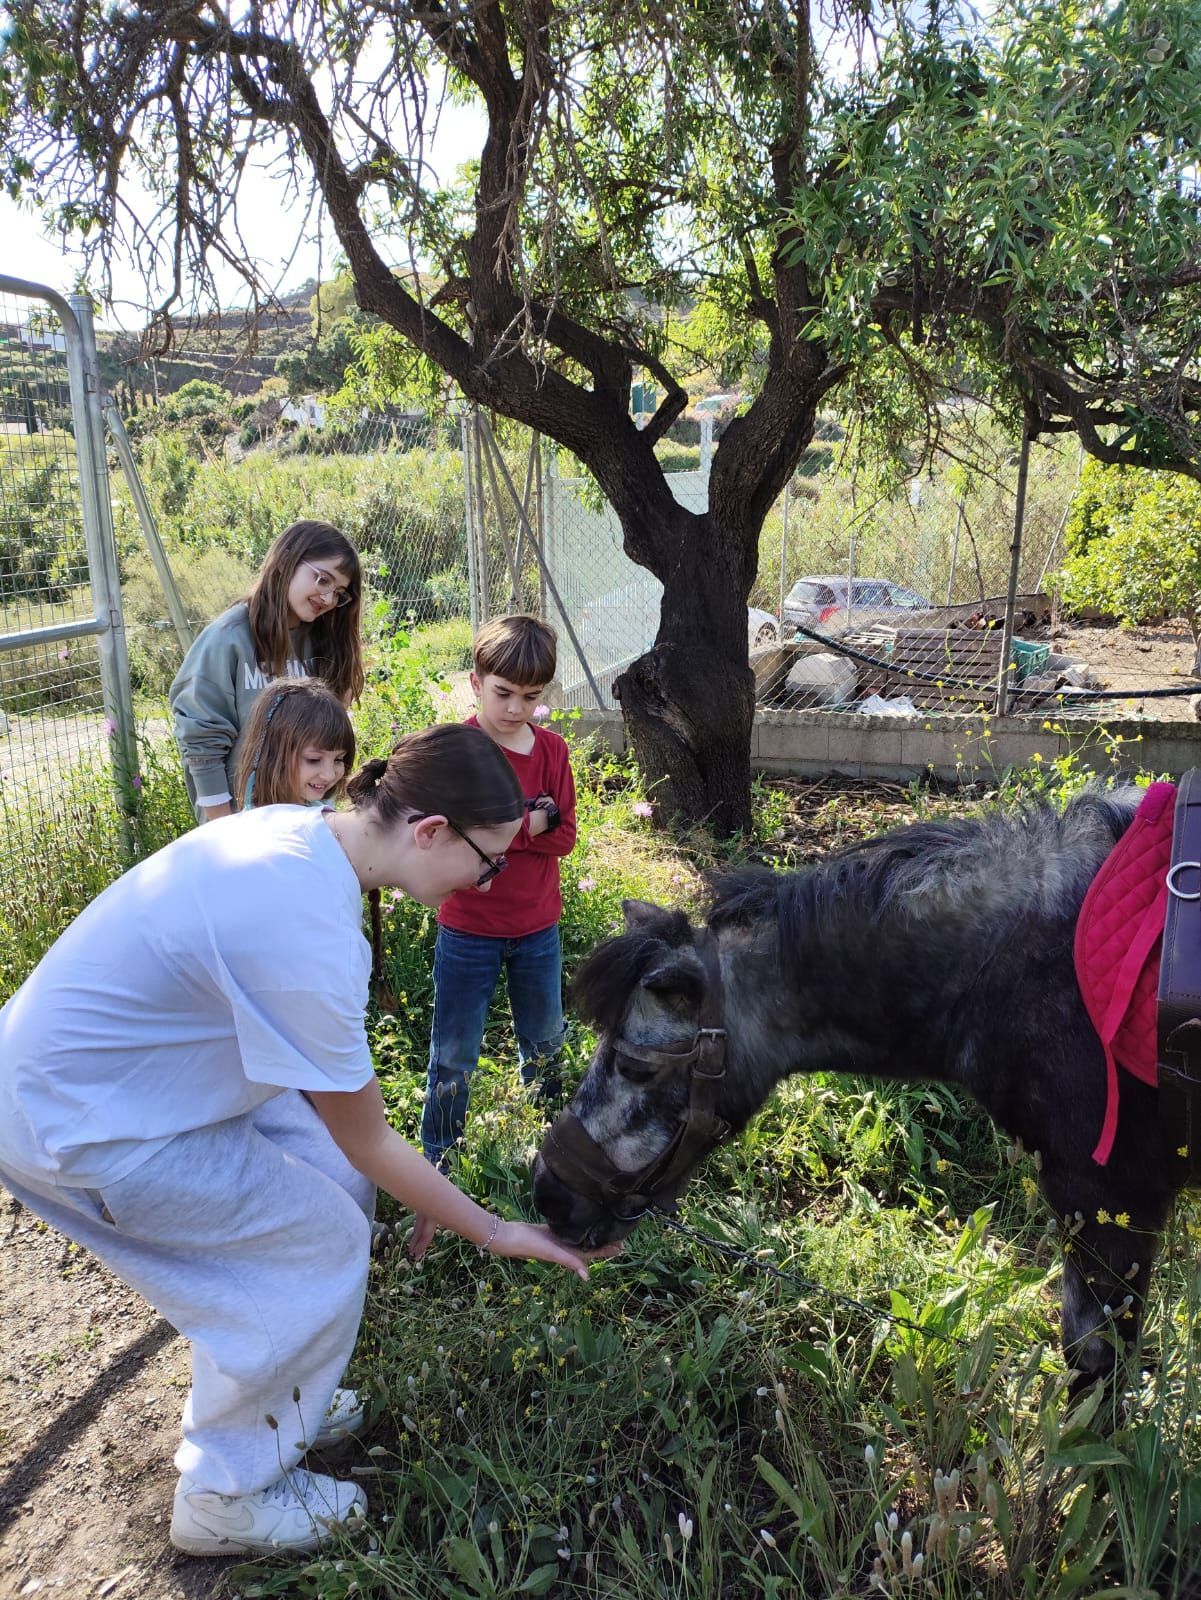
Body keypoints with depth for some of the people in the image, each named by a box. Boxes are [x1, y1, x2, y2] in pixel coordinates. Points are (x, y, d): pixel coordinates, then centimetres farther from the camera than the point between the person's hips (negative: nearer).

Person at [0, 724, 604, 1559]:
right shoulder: (309, 935, -33)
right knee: (323, 1243, -1)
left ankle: (281, 1401, 30)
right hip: (77, 1123, -8)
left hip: (99, 1052, 8)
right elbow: (369, 1140, -18)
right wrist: (493, 1232, -4)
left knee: (334, 1175, 9)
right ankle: (227, 1498, 19)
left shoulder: (298, 828, -6)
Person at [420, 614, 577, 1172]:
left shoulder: (552, 749, -2)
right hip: (468, 930, -4)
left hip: (538, 927, 4)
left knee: (544, 1042, 22)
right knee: (455, 1055, 7)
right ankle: (438, 1160, 25)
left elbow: (563, 835, -5)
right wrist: (529, 822, -22)